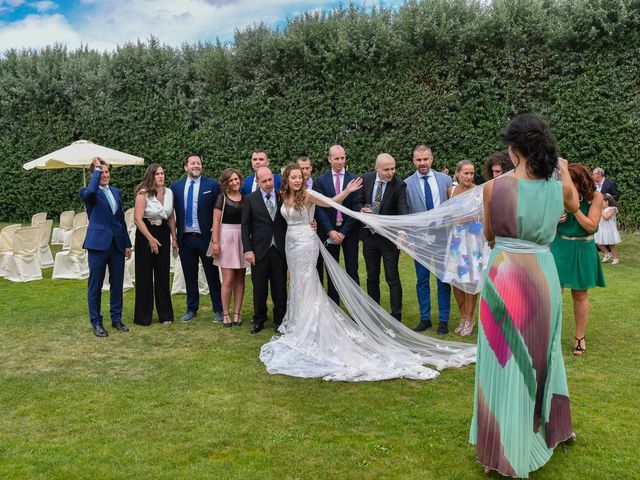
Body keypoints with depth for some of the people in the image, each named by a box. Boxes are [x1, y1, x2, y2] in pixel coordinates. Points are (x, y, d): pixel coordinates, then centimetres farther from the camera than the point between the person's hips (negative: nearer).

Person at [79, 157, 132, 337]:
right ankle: (96, 322, 14)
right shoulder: (88, 192, -3)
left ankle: (116, 319, 23)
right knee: (95, 285, 4)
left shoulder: (116, 192, 14)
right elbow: (90, 192, -30)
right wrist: (97, 168, -19)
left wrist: (127, 244, 14)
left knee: (117, 283, 11)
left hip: (117, 243, 5)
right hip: (98, 243, -5)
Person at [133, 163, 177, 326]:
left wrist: (174, 238, 8)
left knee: (163, 275, 7)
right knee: (145, 275, 3)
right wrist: (151, 239, -19)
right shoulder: (143, 193, -12)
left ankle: (165, 315, 18)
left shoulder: (169, 193, 3)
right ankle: (143, 316, 14)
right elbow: (138, 218, -15)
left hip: (163, 234, 4)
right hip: (145, 234, -4)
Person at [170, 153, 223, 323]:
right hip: (185, 238, 3)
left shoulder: (212, 185, -3)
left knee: (212, 275, 6)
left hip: (206, 237, -3)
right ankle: (192, 309, 25)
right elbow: (174, 211, 9)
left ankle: (218, 310, 17)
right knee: (189, 276, 12)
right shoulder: (176, 186, 6)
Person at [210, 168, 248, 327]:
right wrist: (215, 242, -10)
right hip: (226, 238, -3)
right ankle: (226, 314, 6)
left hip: (243, 239, 4)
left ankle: (237, 314, 12)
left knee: (240, 278, 5)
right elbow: (216, 221, -3)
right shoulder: (222, 198, 0)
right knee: (228, 280, -4)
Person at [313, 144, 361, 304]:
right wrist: (330, 231, -11)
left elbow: (356, 208, -4)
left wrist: (343, 231, -10)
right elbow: (320, 208, -2)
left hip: (349, 231, -1)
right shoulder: (320, 181, 2)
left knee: (352, 271, 3)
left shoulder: (354, 179, 0)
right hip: (329, 232, 1)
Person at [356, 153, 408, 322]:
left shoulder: (399, 185, -14)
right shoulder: (366, 178, -2)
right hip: (369, 234, 4)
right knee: (372, 278, 15)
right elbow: (358, 202, 8)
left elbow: (403, 209, -23)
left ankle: (396, 317, 10)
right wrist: (362, 209, -16)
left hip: (389, 237, -4)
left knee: (393, 279, 0)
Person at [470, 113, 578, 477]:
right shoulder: (559, 188, -4)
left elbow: (489, 236, 2)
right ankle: (546, 429, 44)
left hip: (504, 276, -3)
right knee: (539, 354, 23)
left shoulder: (495, 187, -12)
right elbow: (574, 205, 22)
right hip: (543, 276, 3)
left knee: (506, 360, 8)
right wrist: (565, 171, 33)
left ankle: (506, 449, 20)